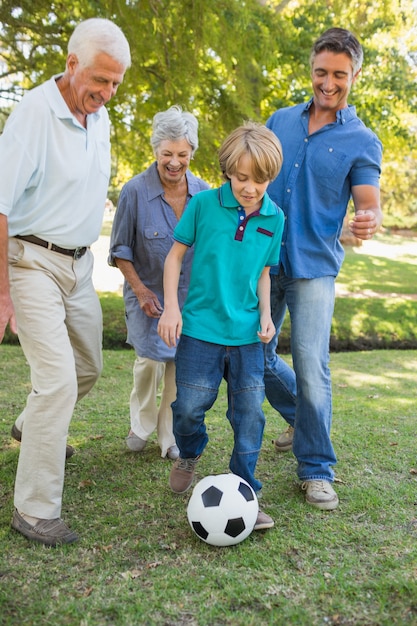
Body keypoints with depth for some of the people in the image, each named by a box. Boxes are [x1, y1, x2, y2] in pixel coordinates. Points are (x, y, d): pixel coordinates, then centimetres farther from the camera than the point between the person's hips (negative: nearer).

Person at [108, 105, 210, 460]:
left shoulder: (203, 192, -5)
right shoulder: (135, 192, -13)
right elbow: (120, 251, -4)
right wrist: (140, 290, -10)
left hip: (190, 297, 2)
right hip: (149, 294, -2)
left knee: (181, 364, 3)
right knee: (151, 359, -10)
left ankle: (170, 436, 22)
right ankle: (141, 424, 20)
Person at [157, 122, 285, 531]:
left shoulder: (274, 219, 4)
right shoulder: (204, 204, -6)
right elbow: (176, 254, 2)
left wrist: (265, 314, 2)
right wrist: (171, 306, -7)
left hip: (247, 334, 3)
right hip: (200, 328, -2)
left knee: (250, 413, 3)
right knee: (190, 406, -2)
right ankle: (189, 455, 34)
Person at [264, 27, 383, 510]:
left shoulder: (361, 141, 0)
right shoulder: (280, 121, 9)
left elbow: (369, 202, -8)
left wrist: (369, 220, -32)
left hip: (313, 267, -4)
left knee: (311, 366, -10)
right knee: (257, 357, 11)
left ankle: (316, 470, 6)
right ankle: (300, 417, 38)